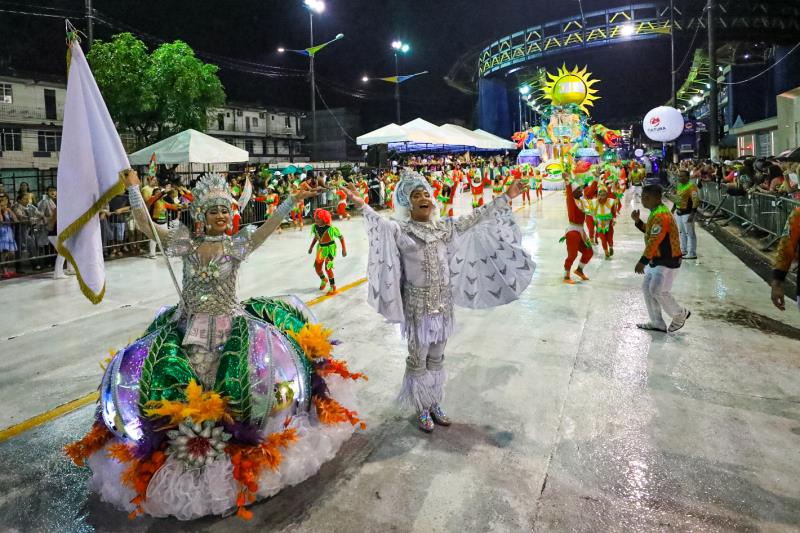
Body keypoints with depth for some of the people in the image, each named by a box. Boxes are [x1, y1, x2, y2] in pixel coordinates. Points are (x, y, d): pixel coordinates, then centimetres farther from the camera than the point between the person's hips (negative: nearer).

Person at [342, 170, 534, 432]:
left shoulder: (445, 226, 3)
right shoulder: (401, 230, -11)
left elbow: (476, 218, 5)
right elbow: (379, 223, -29)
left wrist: (505, 197, 6)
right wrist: (361, 205, -47)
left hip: (443, 303, 4)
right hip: (417, 305, -4)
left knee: (436, 358, 18)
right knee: (418, 359, 9)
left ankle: (436, 403, 35)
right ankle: (422, 409, 27)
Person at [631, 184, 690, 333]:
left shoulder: (661, 216, -23)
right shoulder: (656, 212, 10)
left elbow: (654, 241, -27)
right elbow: (649, 231, 22)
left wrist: (643, 261, -28)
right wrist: (638, 221, 7)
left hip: (667, 261, -10)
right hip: (657, 259, 10)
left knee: (658, 290, -10)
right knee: (647, 288, 10)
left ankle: (681, 314, 15)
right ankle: (657, 323, 19)